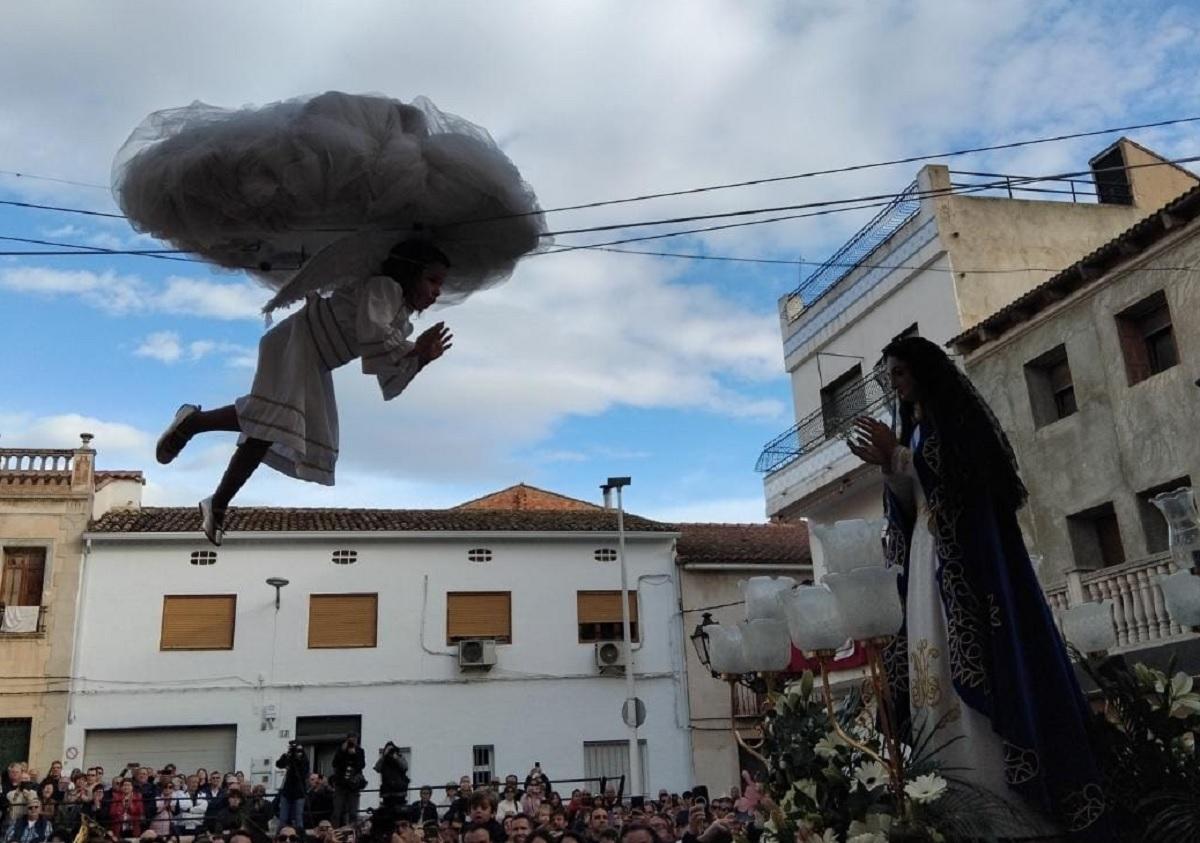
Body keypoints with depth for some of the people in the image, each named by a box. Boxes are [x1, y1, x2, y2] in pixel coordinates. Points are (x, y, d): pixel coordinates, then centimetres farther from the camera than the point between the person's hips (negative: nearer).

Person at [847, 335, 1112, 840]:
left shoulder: (955, 414, -1)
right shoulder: (913, 427, 20)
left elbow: (961, 477, -13)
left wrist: (898, 453, -15)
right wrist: (885, 465, 2)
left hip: (969, 551, -8)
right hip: (927, 553, 8)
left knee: (976, 651, -12)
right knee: (937, 661, 1)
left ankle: (1004, 787, -9)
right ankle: (962, 783, 4)